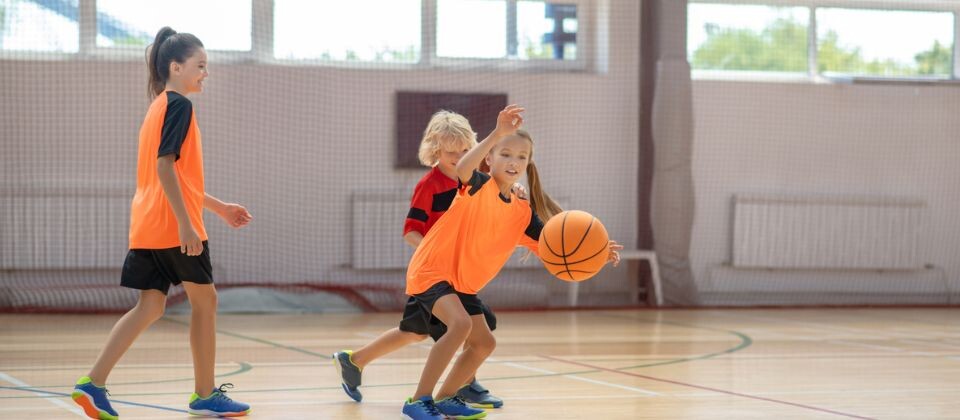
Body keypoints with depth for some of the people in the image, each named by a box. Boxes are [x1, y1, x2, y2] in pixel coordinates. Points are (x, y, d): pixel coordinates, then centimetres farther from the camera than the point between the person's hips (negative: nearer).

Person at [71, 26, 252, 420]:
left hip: (146, 228, 9)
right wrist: (186, 223, -24)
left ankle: (93, 383, -5)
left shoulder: (160, 107, 19)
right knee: (204, 301, 5)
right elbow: (165, 167, -21)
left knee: (150, 306, 6)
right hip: (174, 226, -9)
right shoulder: (179, 106, -11)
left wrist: (220, 207, 28)